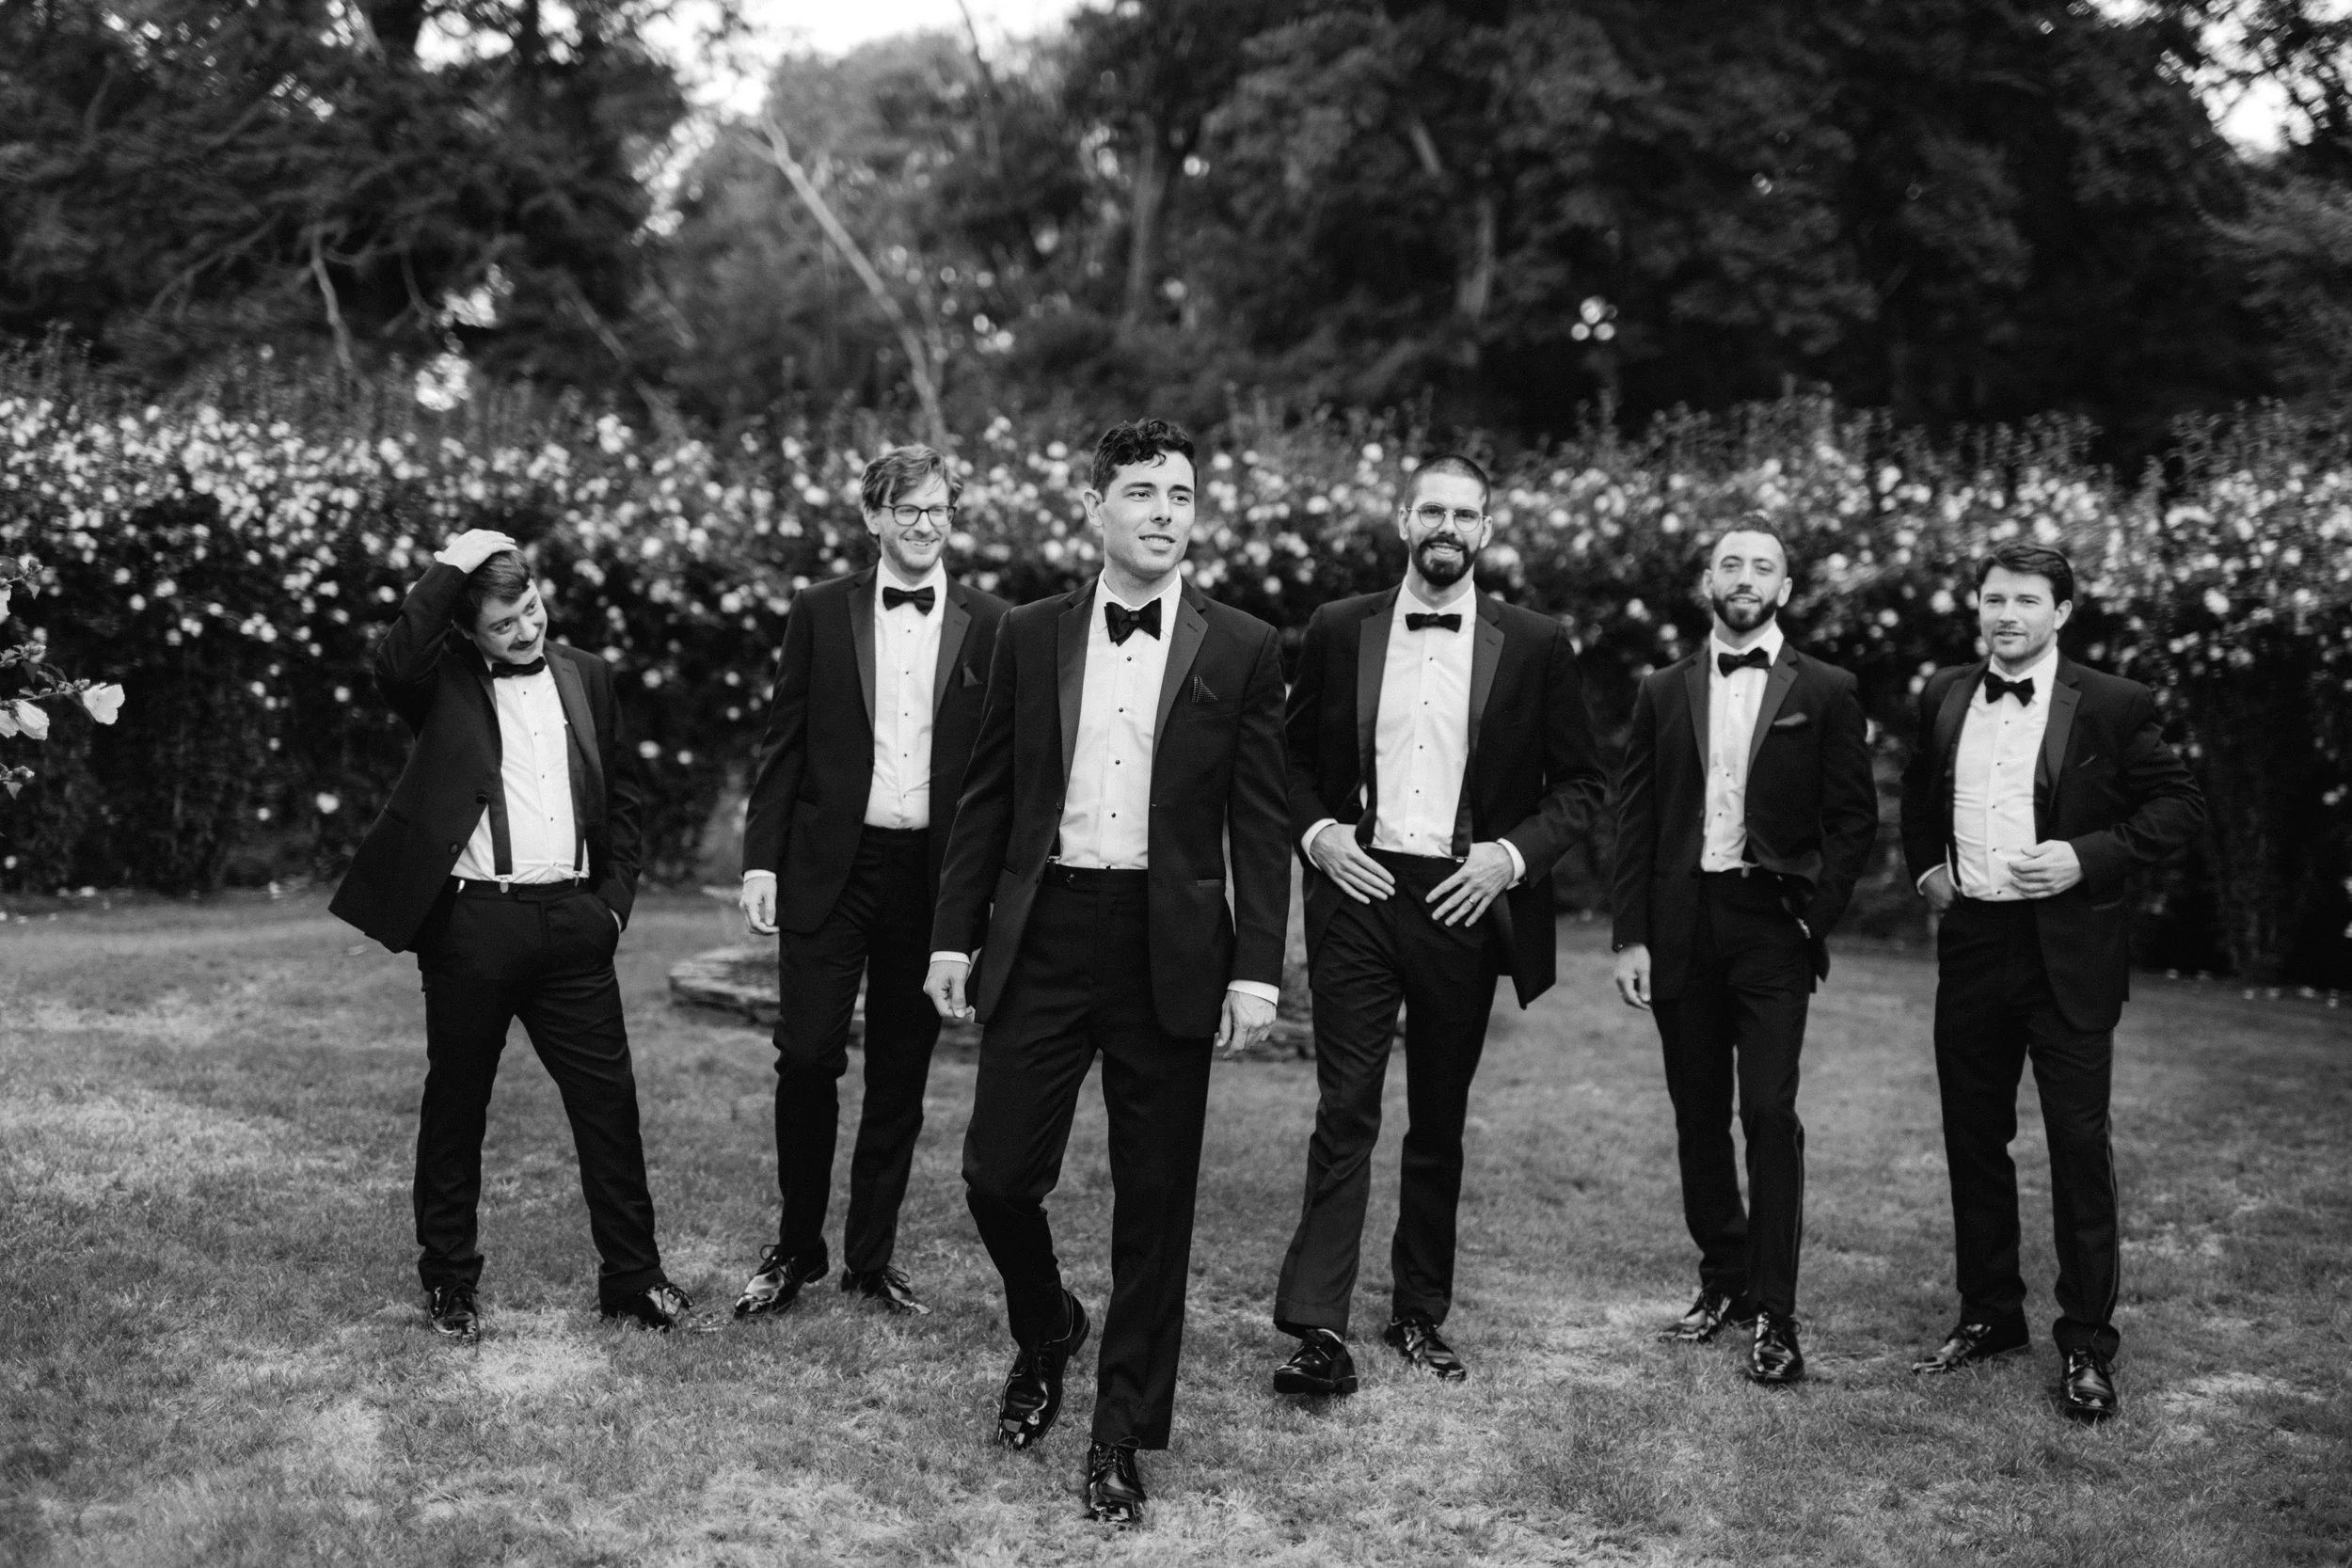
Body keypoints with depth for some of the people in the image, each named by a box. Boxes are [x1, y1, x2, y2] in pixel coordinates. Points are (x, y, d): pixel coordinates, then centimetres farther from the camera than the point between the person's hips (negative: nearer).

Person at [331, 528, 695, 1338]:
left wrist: (615, 896, 8)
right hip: (470, 922, -3)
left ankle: (633, 1276, 14)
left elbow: (622, 793, 17)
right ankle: (448, 1284, 23)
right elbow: (394, 663, -25)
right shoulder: (444, 681, 0)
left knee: (608, 1101, 4)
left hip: (571, 921, 3)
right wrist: (451, 566, -20)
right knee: (455, 1107, 9)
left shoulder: (584, 674, 11)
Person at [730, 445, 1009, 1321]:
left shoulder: (990, 626, 4)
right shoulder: (819, 613, 5)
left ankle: (872, 1258, 21)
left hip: (934, 877, 1)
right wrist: (761, 860, -2)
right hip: (829, 869, 0)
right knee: (807, 1057, -4)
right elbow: (782, 746, 5)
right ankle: (796, 1248, 15)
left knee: (901, 1075, 8)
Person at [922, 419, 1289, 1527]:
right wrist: (954, 934, 5)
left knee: (1154, 1204, 5)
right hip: (1042, 935, 1)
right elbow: (986, 799, 9)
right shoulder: (1031, 636, 7)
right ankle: (1044, 1333, 33)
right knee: (997, 1175, 1)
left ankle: (1123, 1438, 21)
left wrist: (1258, 968, -7)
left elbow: (1259, 823, 0)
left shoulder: (1241, 651, 2)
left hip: (1171, 949, -1)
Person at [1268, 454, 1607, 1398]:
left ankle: (1421, 1315, 24)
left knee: (1439, 1122, 11)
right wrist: (1316, 833, -4)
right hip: (1356, 891, 0)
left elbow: (1579, 785, 6)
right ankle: (1317, 1329, -7)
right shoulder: (1339, 631, 5)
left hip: (1465, 901, 1)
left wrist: (1515, 853, -9)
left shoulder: (1535, 646, 3)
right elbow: (1293, 756, 13)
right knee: (1345, 1109, -8)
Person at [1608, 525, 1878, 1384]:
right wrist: (1630, 936, 1)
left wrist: (1815, 916, -7)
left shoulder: (1825, 692, 3)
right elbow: (1635, 819, 7)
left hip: (1772, 926, -3)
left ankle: (1775, 1315, -3)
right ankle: (1723, 1281, 23)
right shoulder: (1663, 691, 10)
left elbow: (1854, 816, 2)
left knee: (1770, 1113, -8)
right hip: (1681, 925, 3)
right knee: (1698, 1115, 9)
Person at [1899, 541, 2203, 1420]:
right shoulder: (1945, 697, 8)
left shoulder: (2112, 706, -6)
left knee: (2079, 1144, 0)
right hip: (1970, 943, 5)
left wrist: (2089, 856, -15)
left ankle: (2087, 1345, 10)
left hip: (2069, 950, -4)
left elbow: (2180, 807, -4)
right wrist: (1924, 865, 10)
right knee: (1973, 1141, 12)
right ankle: (1988, 1316, 26)